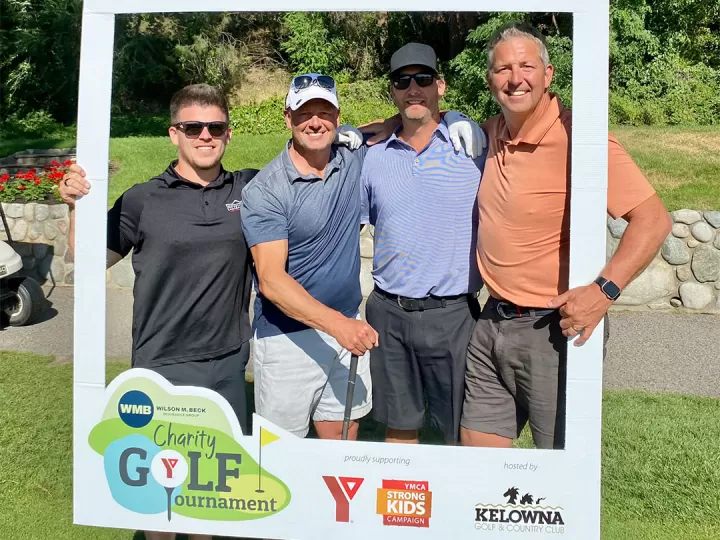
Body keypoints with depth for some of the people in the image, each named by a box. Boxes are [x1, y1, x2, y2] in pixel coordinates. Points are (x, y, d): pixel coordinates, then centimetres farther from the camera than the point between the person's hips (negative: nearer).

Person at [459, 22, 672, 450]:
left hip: (555, 328, -6)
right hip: (493, 322, 7)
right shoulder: (491, 134, 6)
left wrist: (605, 290, -27)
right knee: (477, 451, 16)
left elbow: (653, 219, -18)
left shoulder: (578, 137, -16)